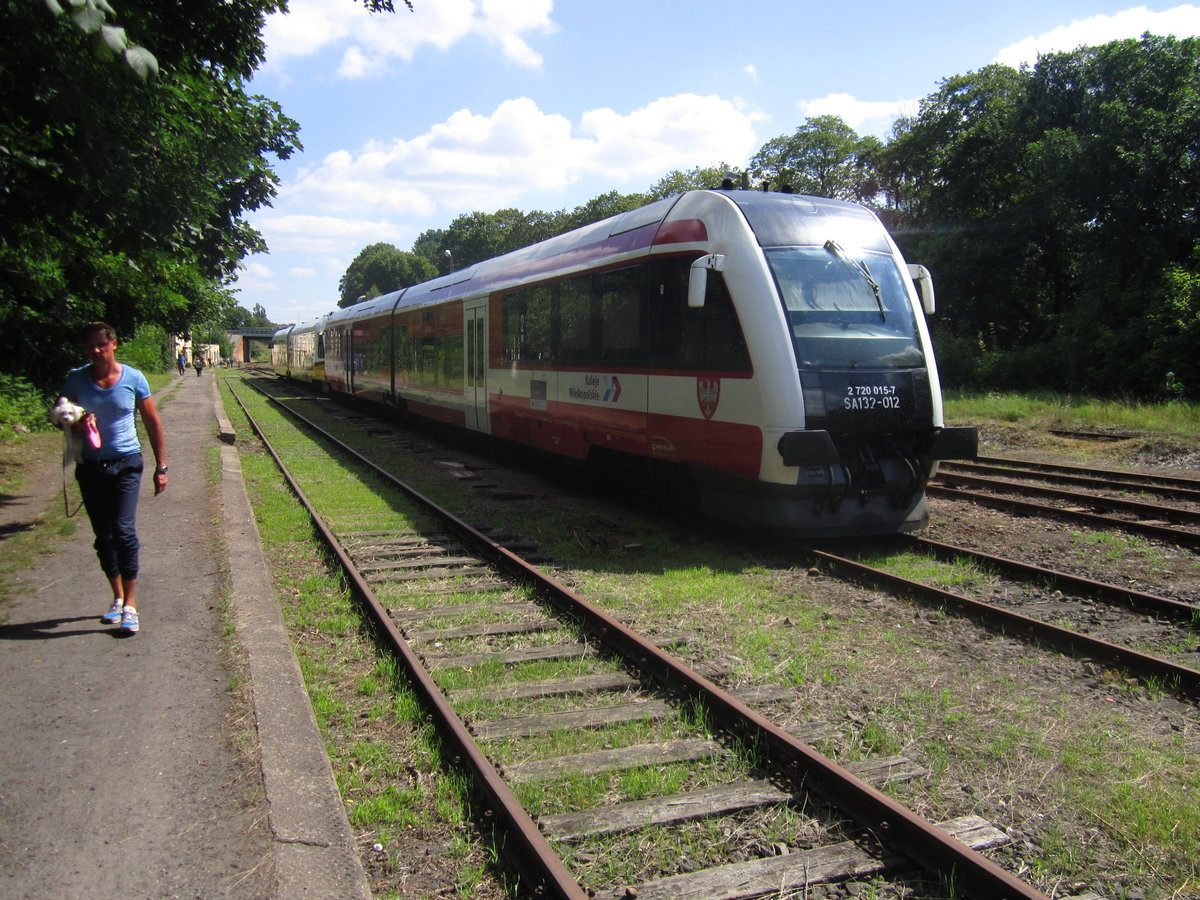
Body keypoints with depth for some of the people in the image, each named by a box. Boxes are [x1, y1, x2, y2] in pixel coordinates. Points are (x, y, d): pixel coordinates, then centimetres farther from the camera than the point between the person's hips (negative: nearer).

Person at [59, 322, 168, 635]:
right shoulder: (76, 380, 0)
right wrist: (77, 425, -15)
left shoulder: (133, 378, -4)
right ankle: (118, 598, 23)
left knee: (124, 531, -13)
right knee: (103, 537, 9)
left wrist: (161, 467, 1)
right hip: (90, 466, 3)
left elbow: (153, 423, 3)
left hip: (126, 463, -3)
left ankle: (130, 604, -8)